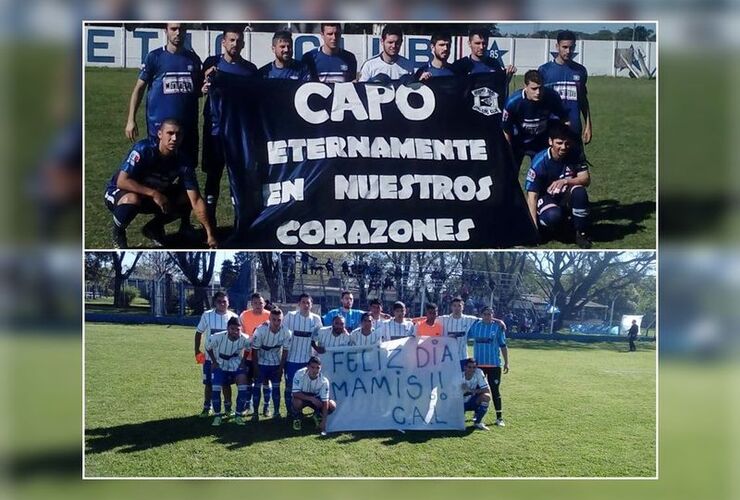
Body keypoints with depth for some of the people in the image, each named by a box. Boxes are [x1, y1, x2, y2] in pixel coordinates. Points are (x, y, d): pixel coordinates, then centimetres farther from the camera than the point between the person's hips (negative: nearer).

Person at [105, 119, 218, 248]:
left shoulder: (184, 162, -17)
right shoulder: (144, 149, -29)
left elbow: (196, 201, -18)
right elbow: (122, 181, -31)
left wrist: (210, 234, -25)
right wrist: (154, 193, -37)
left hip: (151, 197, 5)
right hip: (119, 193, -5)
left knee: (187, 199, -14)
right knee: (132, 199, -39)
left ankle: (153, 227, 10)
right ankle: (118, 233, -7)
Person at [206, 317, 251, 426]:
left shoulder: (244, 339, -23)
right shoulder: (218, 337, -27)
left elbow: (247, 349, 2)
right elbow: (208, 347, -6)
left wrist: (243, 362, -4)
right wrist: (214, 362, -4)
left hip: (237, 366, 1)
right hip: (220, 366, -1)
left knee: (243, 388, -14)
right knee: (216, 389, -15)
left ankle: (239, 415, 2)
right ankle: (217, 416, 2)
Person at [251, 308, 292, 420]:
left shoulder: (286, 332, -18)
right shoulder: (261, 330, -25)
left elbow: (285, 351, -6)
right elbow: (255, 350, -15)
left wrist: (281, 368, -5)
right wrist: (255, 368, -12)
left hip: (276, 364, 2)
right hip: (261, 363, -2)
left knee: (276, 387, 4)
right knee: (257, 387, -1)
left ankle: (277, 412, 13)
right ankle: (255, 412, 7)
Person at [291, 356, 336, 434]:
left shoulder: (324, 381, -25)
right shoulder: (300, 374, -28)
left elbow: (325, 402, -25)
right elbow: (295, 393, -30)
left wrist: (324, 422, -32)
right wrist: (311, 398, -39)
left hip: (316, 398, 2)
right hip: (302, 397, -1)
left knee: (332, 405, -23)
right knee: (297, 401, -37)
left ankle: (318, 415, 10)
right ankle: (297, 418, -2)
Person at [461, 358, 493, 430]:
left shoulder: (478, 373, -16)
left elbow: (487, 390, -20)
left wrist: (471, 390, -29)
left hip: (474, 402, 1)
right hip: (462, 403, -1)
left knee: (486, 397, -30)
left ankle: (477, 422, -12)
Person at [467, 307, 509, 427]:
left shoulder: (497, 326, -1)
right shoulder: (475, 325, 3)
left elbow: (503, 345, 1)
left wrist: (506, 362, -1)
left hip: (494, 364, -2)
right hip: (478, 363, 2)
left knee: (495, 390, 0)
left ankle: (499, 417, 6)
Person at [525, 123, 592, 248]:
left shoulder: (575, 156, -11)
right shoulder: (540, 162, -21)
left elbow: (586, 179, -21)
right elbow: (532, 195, -22)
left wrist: (566, 181, -40)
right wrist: (534, 225, -31)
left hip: (566, 197, 3)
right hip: (545, 198, -3)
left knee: (579, 191, -31)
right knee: (553, 215, -37)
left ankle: (581, 233, -14)